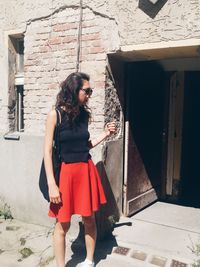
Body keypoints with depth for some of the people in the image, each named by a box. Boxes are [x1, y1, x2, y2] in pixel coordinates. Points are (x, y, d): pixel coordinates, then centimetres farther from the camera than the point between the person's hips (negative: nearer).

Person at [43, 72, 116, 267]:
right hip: (66, 171, -4)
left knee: (89, 219, 14)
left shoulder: (84, 114, 5)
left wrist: (104, 135, 2)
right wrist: (52, 185, -16)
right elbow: (47, 151, -11)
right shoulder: (55, 114, -10)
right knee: (62, 224, 6)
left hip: (87, 170, 5)